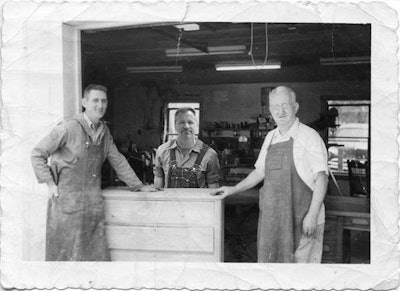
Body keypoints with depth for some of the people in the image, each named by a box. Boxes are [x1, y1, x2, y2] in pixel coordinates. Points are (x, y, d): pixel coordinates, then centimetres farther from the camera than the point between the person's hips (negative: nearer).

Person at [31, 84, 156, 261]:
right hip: (67, 199, -5)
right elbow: (37, 154, -5)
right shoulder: (69, 128, -10)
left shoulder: (104, 131, 9)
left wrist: (138, 185, 17)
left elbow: (117, 160, 18)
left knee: (97, 254, 6)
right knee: (65, 254, 2)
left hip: (94, 203, 5)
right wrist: (50, 183, -9)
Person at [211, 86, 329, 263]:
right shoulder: (270, 137, 11)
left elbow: (321, 177, -11)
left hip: (302, 220, -6)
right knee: (268, 259, 11)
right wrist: (233, 190, 15)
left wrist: (312, 215, -16)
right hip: (272, 216, 6)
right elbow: (260, 171, 20)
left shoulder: (309, 136, -8)